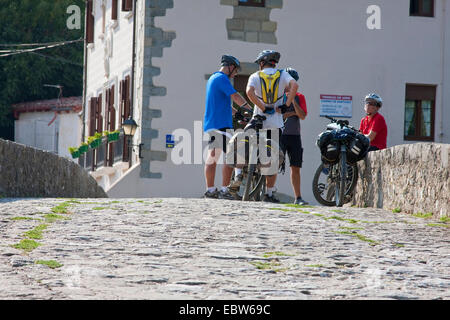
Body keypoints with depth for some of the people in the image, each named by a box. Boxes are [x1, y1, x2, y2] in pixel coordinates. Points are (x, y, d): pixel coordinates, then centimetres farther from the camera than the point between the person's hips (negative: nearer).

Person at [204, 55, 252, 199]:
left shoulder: (212, 78, 22)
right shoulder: (222, 78, -10)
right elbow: (236, 97, -18)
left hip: (210, 124, 10)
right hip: (221, 124, -10)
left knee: (212, 157, 9)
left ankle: (210, 190, 9)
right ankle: (224, 190, -14)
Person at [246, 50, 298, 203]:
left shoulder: (255, 76, 5)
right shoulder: (282, 75, 8)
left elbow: (249, 92, -15)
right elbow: (294, 85, -13)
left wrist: (263, 108, -10)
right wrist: (286, 105, -8)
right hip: (276, 123, 0)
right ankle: (269, 193, 3)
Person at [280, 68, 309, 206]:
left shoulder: (299, 97, 11)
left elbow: (302, 116, -3)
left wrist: (293, 100, -11)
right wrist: (293, 113, -9)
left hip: (295, 136, 2)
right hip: (280, 134, -2)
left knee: (295, 168, 3)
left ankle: (298, 197, 5)